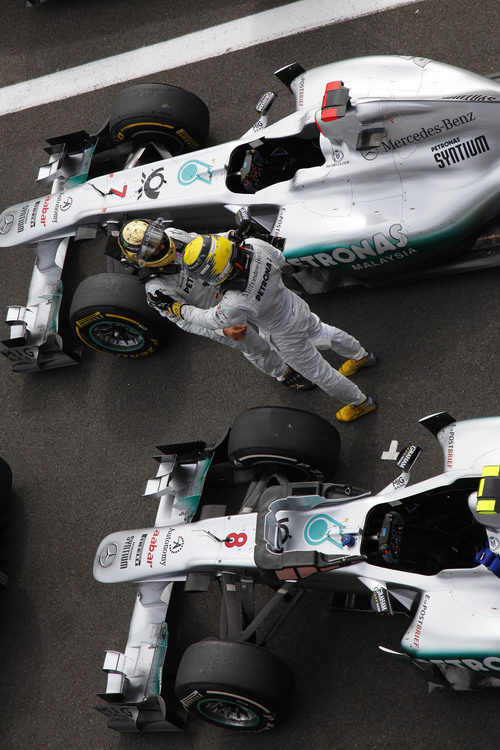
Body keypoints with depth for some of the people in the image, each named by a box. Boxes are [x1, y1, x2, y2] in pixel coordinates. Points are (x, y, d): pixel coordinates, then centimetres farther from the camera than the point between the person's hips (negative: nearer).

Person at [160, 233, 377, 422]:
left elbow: (211, 320, -20)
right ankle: (362, 356, 65)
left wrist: (178, 310, -6)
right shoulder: (255, 246, -29)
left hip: (287, 335, -6)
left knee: (316, 371, 20)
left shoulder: (236, 303, -44)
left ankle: (361, 402, 44)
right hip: (297, 305, 7)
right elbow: (279, 260, -4)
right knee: (321, 333, 36)